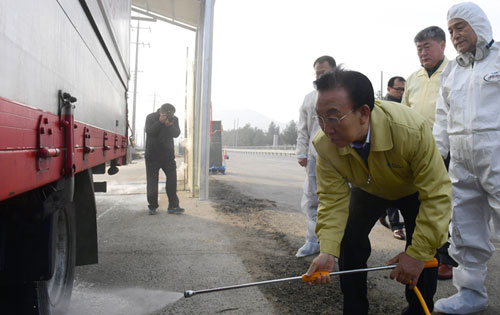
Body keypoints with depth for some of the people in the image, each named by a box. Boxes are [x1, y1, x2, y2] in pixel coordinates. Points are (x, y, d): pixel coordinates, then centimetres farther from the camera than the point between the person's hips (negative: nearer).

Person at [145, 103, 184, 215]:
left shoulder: (174, 119, 0)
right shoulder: (151, 117, -6)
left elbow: (176, 134, -12)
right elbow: (149, 131, -20)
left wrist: (170, 125, -29)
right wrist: (160, 122, -29)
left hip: (168, 156, 2)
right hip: (152, 156, -2)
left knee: (172, 180, -4)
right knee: (152, 182, 4)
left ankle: (173, 206, 0)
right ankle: (152, 206, 13)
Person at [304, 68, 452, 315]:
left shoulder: (411, 130, -43)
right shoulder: (325, 144, -32)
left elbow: (437, 195, -35)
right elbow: (333, 198, -24)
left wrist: (418, 253, -33)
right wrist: (328, 251, -37)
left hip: (414, 190, -2)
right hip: (368, 190, 2)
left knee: (424, 249, -13)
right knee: (349, 238, -10)